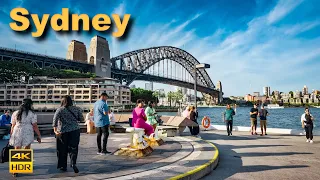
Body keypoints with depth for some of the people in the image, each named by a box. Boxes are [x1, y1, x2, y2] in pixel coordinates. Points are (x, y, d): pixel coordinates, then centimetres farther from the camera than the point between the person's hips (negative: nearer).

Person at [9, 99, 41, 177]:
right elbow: (35, 126, -6)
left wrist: (11, 135, 20)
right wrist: (39, 136, 2)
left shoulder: (15, 113, 8)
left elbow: (13, 126, 10)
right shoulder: (32, 114, -4)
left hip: (17, 134, 3)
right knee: (27, 151, 16)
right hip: (27, 134, -3)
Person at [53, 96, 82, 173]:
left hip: (63, 132, 0)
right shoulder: (76, 109, 2)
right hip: (74, 131, 0)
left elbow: (55, 120, -14)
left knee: (62, 150, 13)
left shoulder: (60, 110, -1)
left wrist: (55, 130, -18)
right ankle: (73, 163, -18)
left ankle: (63, 166, 21)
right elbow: (81, 119, 3)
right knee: (73, 148, 3)